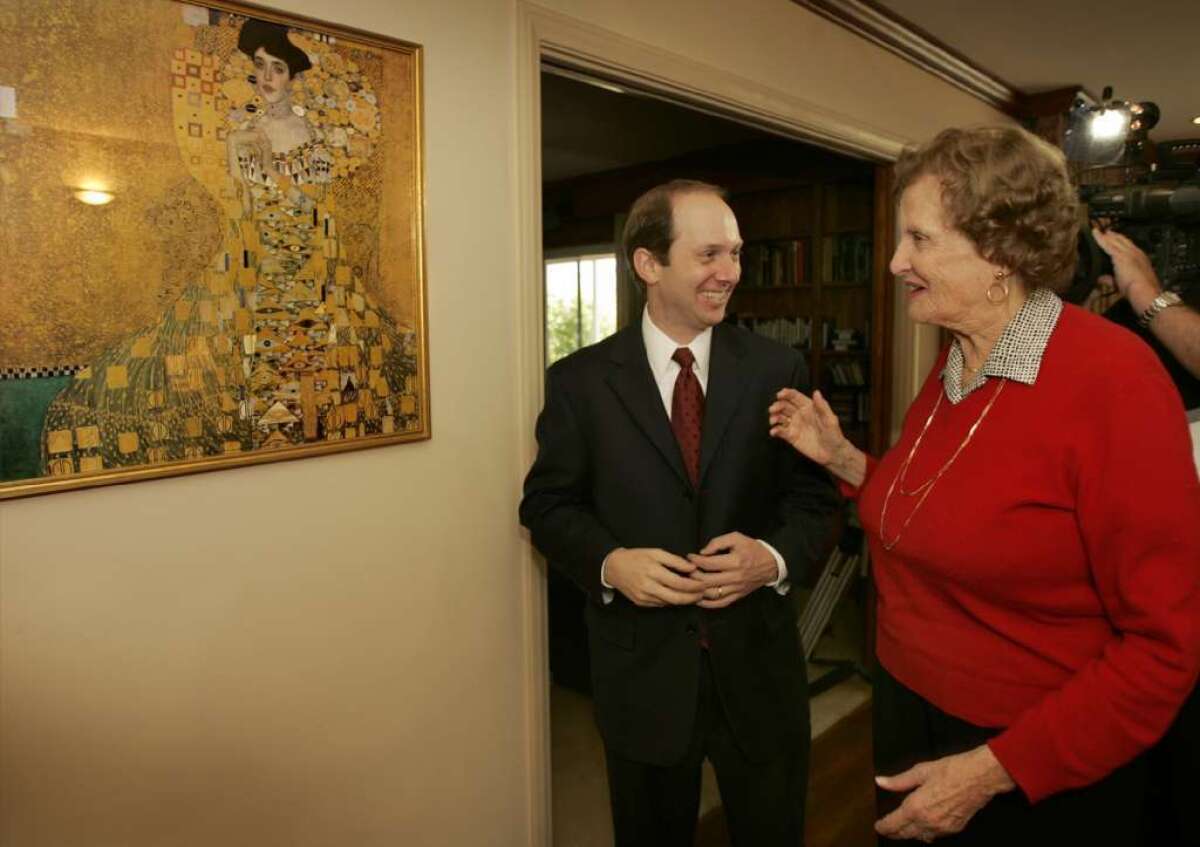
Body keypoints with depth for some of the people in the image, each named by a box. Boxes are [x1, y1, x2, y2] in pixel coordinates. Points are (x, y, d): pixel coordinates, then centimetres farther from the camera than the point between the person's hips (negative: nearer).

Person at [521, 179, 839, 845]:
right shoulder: (579, 381, -6)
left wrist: (774, 556, -19)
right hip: (640, 668, 0)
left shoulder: (777, 370, -3)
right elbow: (546, 503, -1)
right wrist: (608, 561, -18)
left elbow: (814, 497, 0)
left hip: (758, 665, 1)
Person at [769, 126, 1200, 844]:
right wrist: (845, 460, -3)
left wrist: (994, 769, -20)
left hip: (1039, 777, -6)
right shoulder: (950, 368, 0)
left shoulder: (1109, 376, -22)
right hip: (909, 715, 7)